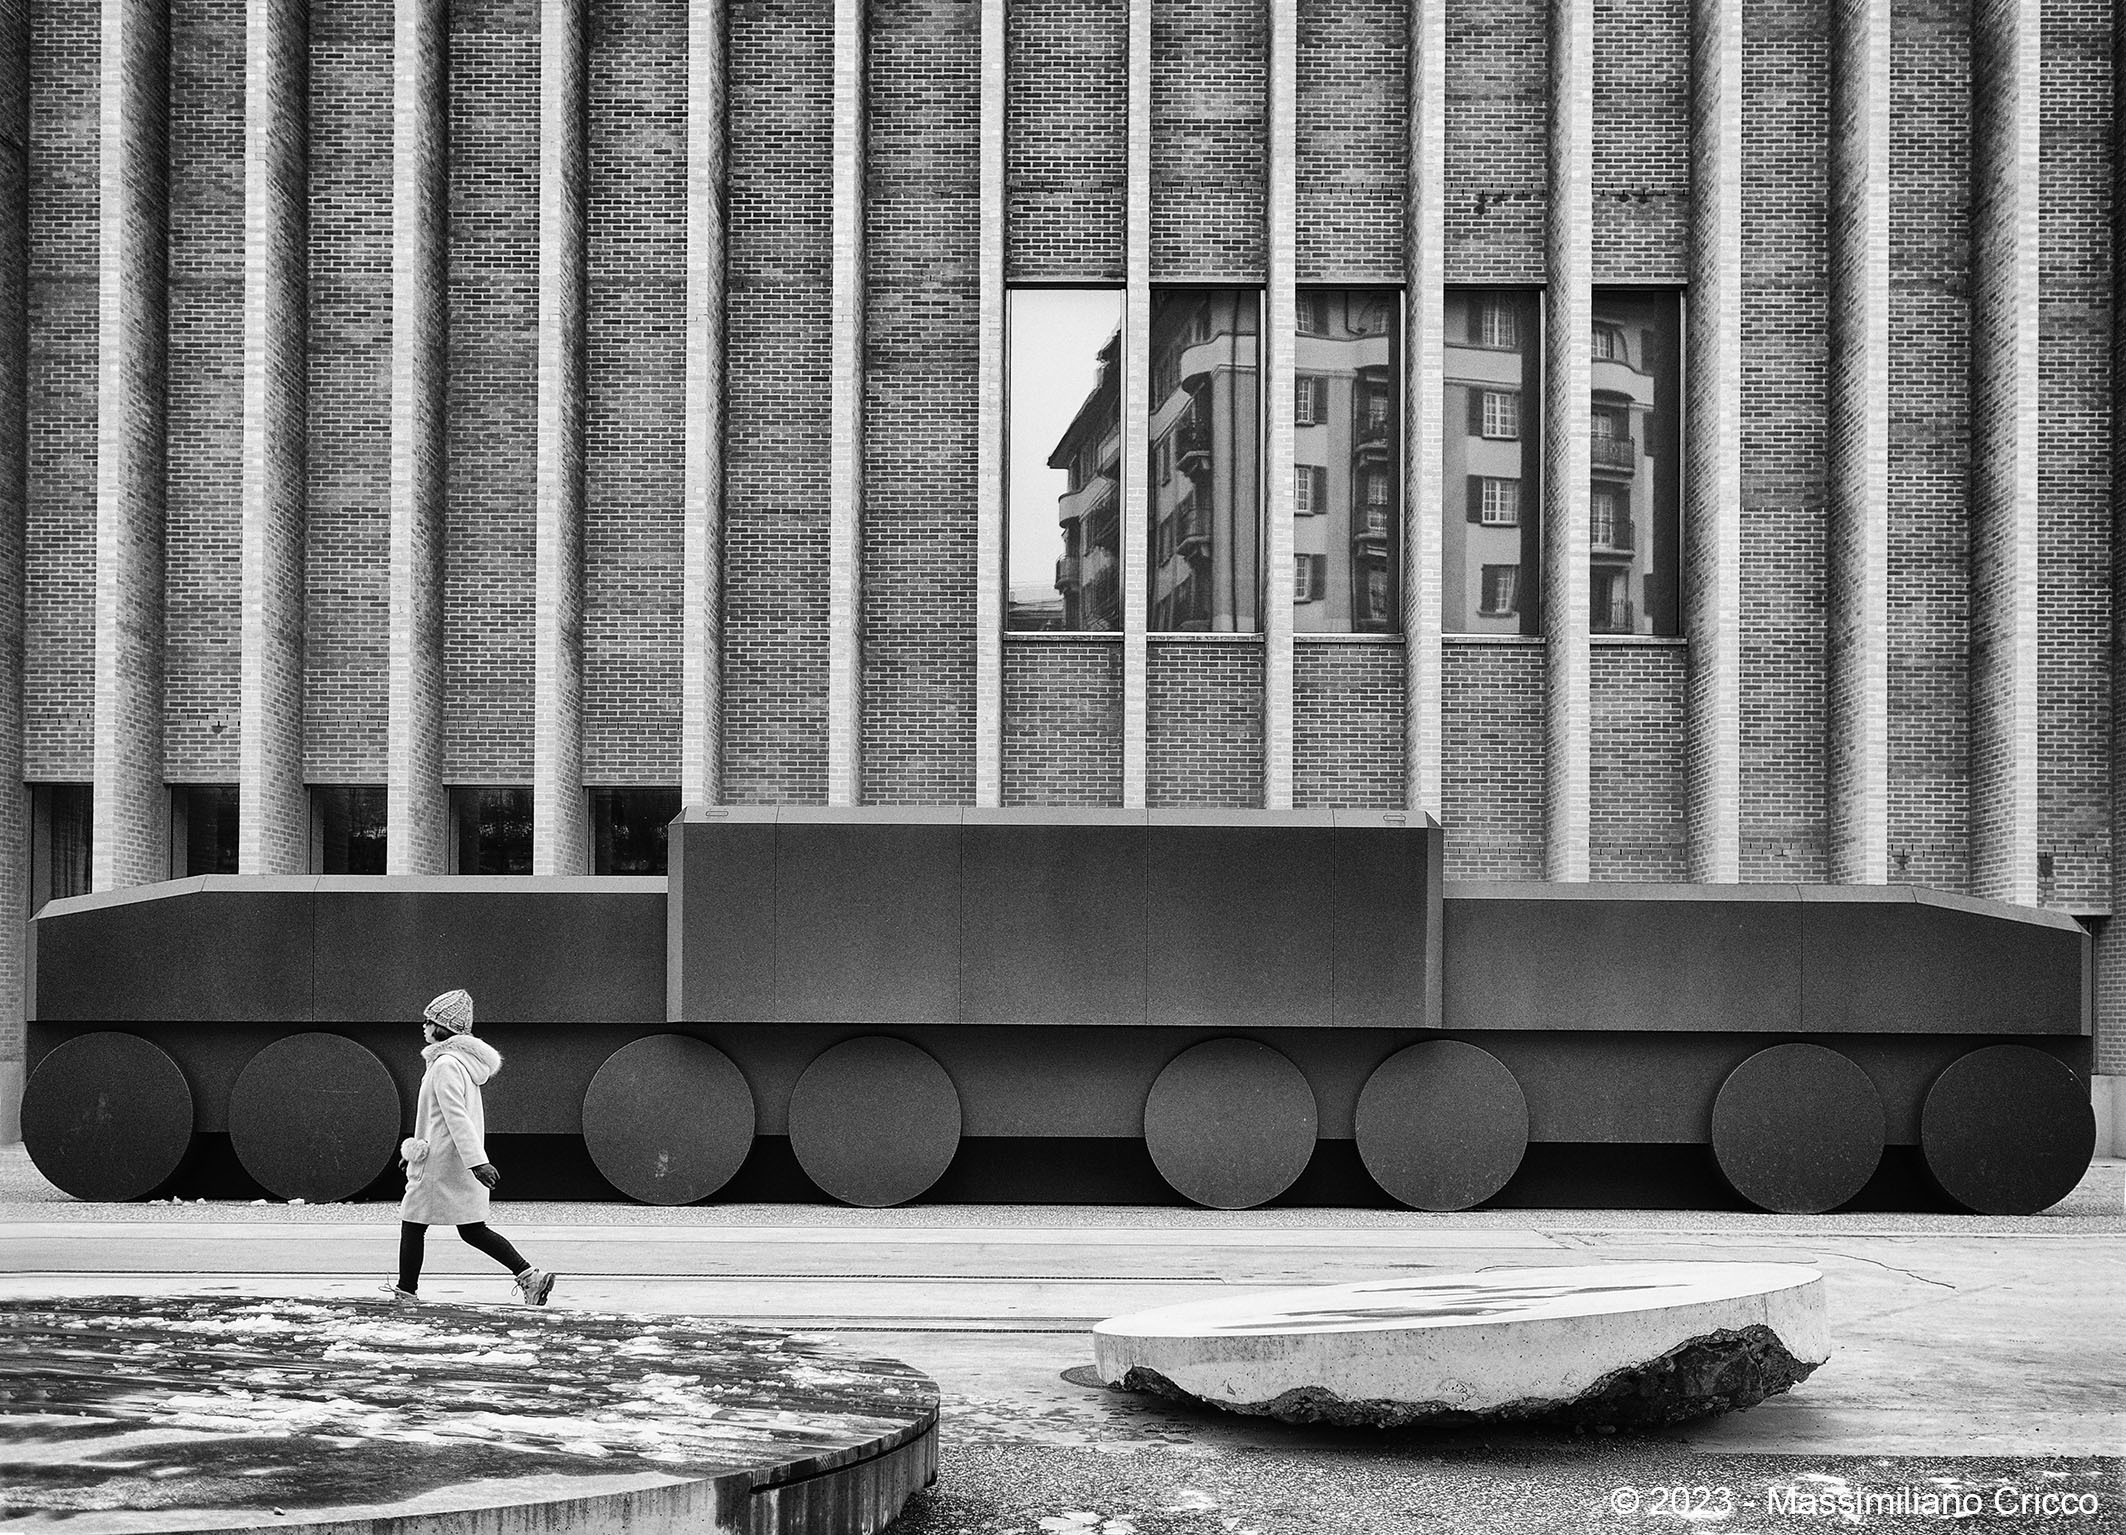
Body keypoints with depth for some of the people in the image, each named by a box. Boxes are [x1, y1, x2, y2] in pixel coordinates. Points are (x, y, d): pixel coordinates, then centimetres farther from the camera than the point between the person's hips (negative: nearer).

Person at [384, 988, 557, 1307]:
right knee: (473, 1230, 10)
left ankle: (407, 1291, 15)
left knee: (412, 1223, 6)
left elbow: (457, 1117, -24)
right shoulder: (461, 1060, 14)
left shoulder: (446, 1064, -16)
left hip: (440, 1164, -9)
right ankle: (529, 1275, 2)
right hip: (461, 1162, 9)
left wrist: (477, 1161, -30)